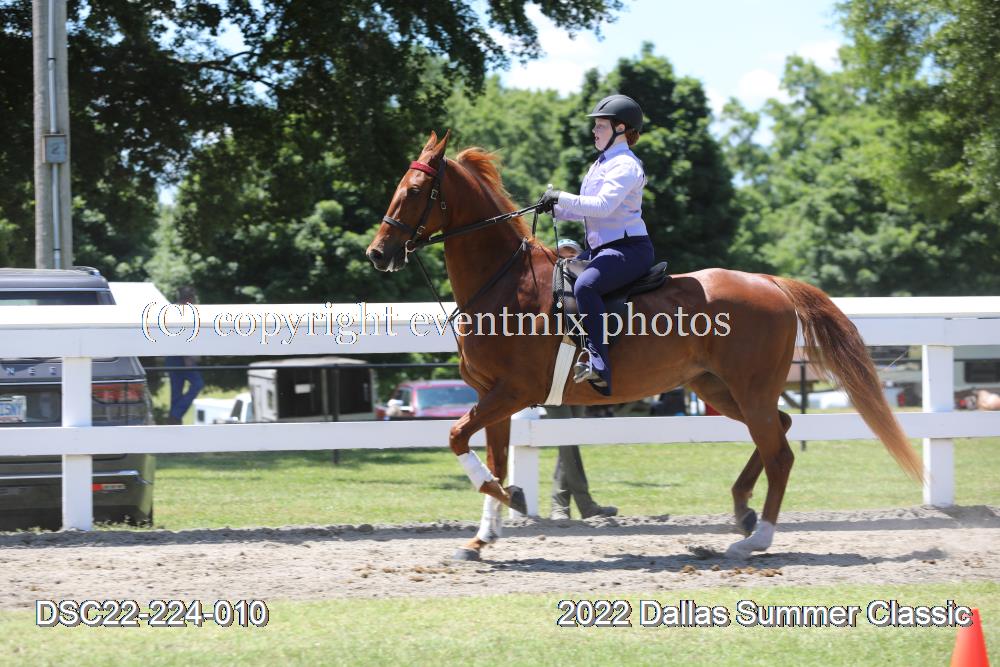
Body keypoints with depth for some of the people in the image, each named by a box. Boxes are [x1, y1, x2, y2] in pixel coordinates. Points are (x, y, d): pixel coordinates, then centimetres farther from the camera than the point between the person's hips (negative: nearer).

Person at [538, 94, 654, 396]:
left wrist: (561, 198, -22)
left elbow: (603, 205, -25)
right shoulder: (603, 163, 20)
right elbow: (587, 210, 22)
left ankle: (598, 364, -42)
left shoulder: (625, 166, -11)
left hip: (629, 249, -11)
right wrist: (556, 209, 6)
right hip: (601, 248, 11)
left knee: (585, 285, -35)